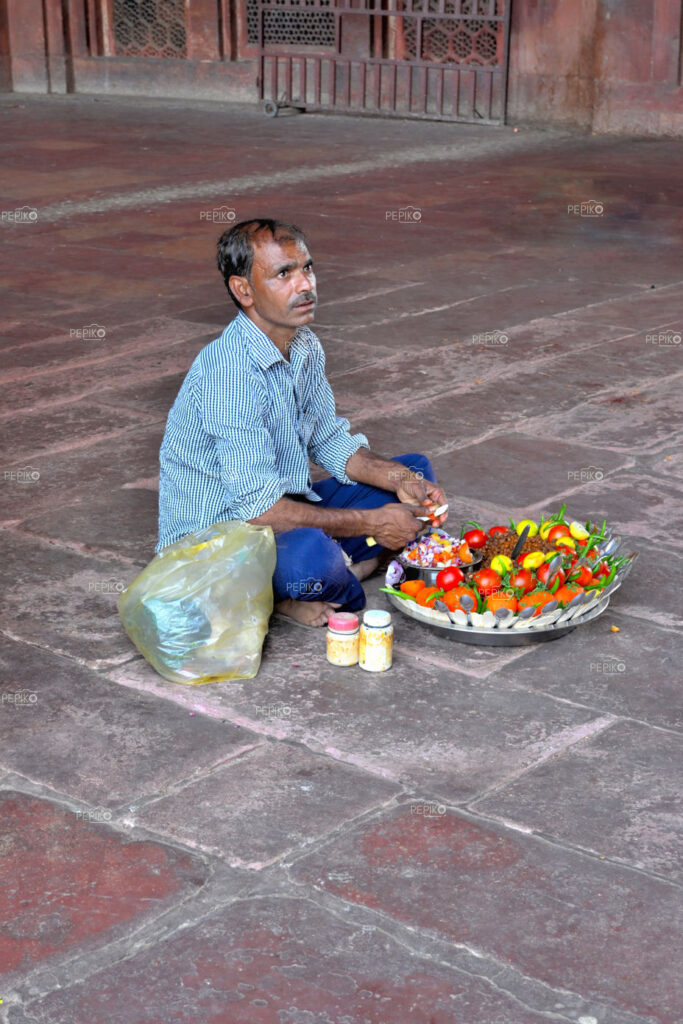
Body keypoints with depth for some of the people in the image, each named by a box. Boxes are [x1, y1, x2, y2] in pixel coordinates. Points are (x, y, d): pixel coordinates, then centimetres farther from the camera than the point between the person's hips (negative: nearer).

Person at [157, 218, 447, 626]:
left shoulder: (305, 347, 1)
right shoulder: (231, 371, -28)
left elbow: (331, 441, 13)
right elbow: (257, 508, -31)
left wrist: (400, 478, -7)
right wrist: (371, 523, -24)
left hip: (285, 508, 10)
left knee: (416, 470, 9)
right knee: (309, 554, -40)